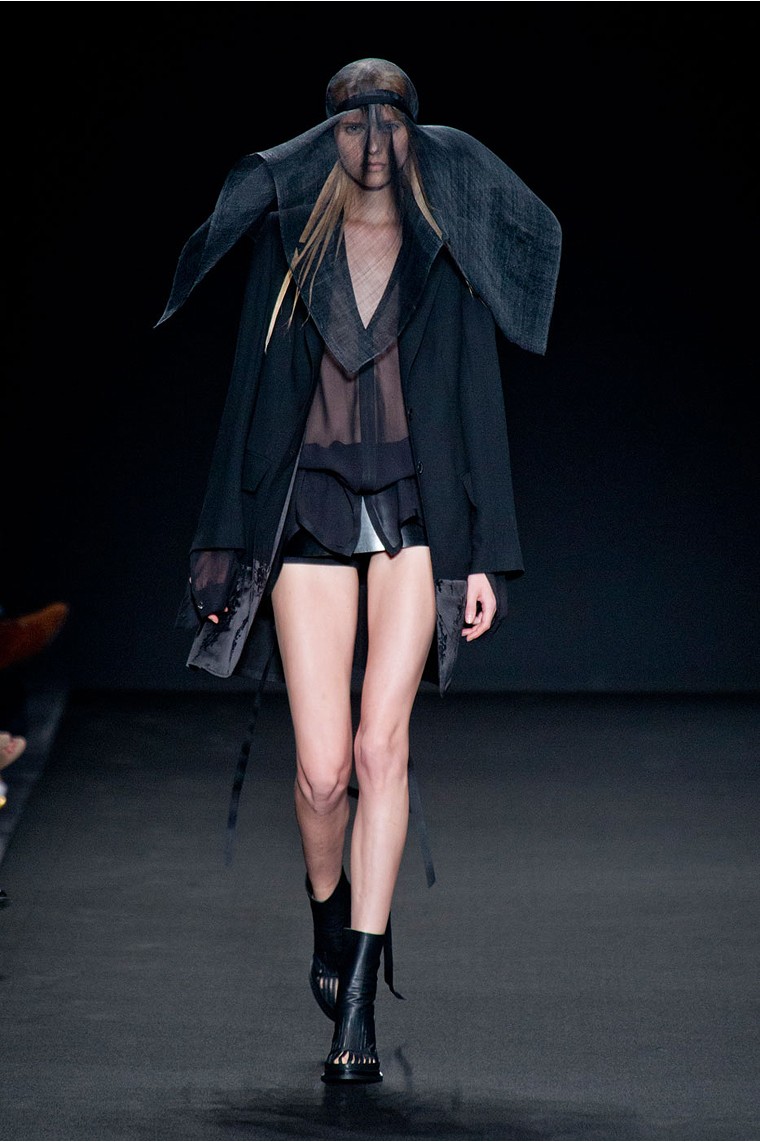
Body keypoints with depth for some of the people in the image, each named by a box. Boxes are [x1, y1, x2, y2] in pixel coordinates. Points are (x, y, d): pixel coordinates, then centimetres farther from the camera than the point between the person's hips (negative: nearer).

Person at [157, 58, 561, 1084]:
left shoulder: (449, 253, 9)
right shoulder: (287, 246, 10)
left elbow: (479, 402, 7)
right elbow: (252, 395, 10)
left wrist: (487, 554, 1)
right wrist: (224, 541, 8)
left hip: (414, 512, 0)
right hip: (308, 514, 1)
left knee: (382, 744, -13)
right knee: (323, 767, -7)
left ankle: (356, 1004, -8)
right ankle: (330, 923, 25)